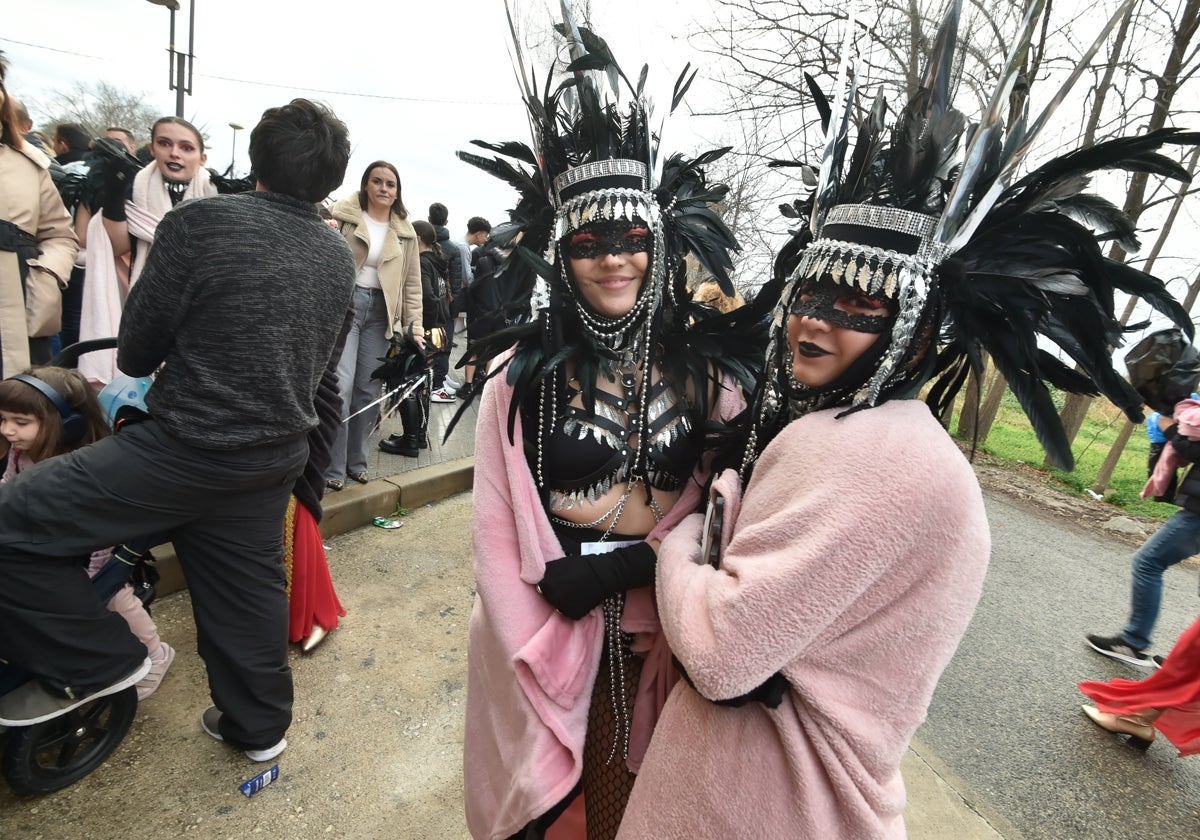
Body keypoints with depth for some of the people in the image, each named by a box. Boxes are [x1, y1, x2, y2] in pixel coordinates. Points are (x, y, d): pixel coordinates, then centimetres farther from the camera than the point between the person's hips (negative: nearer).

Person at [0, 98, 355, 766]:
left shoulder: (199, 224, -13)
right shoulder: (339, 256, 4)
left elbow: (136, 352, -4)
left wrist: (183, 358, 16)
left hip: (190, 449, -6)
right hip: (280, 453, 7)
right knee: (251, 589, 19)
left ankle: (100, 660, 17)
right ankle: (259, 727, 37)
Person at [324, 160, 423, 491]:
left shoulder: (405, 232, 11)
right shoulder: (342, 215, 0)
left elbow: (412, 283, 12)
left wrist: (415, 328, 5)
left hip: (380, 310, 4)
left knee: (368, 390, 6)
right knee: (340, 385, -12)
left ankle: (355, 460, 21)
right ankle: (332, 466, 1)